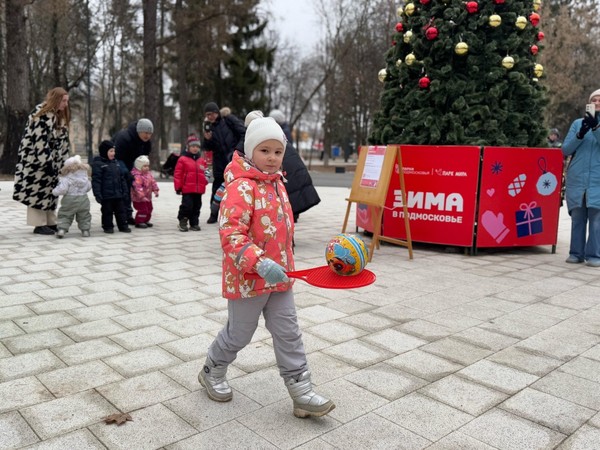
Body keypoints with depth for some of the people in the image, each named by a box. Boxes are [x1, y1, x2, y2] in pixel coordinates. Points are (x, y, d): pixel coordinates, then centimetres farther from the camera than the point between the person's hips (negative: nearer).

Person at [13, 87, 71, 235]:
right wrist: (48, 162, -22)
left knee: (50, 189, 11)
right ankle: (39, 224, 0)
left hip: (50, 161, 9)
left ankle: (50, 222, 17)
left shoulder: (60, 116, 11)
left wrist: (62, 162, 7)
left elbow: (62, 140, 13)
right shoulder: (41, 114, -16)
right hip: (36, 159, -9)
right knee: (37, 189, -4)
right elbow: (39, 141, -22)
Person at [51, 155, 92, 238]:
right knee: (84, 216, 16)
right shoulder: (85, 177, 3)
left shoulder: (66, 179, -13)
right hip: (83, 199, 4)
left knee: (64, 215, 7)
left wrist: (54, 191, -1)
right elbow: (88, 187, 11)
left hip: (69, 200, -4)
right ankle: (85, 230, 14)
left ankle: (62, 229, -5)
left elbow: (62, 189, -18)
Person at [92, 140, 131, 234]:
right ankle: (108, 227, 16)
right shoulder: (98, 164, -9)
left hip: (118, 194, 6)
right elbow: (96, 180, -14)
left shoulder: (116, 163, 12)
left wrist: (125, 191, 13)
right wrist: (97, 194, -18)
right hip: (106, 195, -6)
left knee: (120, 210, 10)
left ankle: (123, 226, 18)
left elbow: (122, 178, 16)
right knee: (107, 211, 5)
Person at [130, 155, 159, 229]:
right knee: (143, 210, -9)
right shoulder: (136, 176, -24)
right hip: (139, 198, -9)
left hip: (148, 197, 9)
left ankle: (146, 221, 31)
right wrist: (142, 196, -34)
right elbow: (137, 187, -30)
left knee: (149, 209, 17)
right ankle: (139, 222, 4)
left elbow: (153, 182, 12)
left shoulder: (148, 174, 6)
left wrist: (155, 190, 1)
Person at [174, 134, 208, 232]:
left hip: (199, 190, 5)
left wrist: (205, 182, 8)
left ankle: (194, 223, 20)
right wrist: (178, 187, -7)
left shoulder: (202, 160, 11)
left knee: (196, 207, 10)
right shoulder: (183, 159, -4)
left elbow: (204, 173, 21)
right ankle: (182, 222, 9)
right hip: (187, 189, -5)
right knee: (187, 205, -7)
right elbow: (177, 174, -5)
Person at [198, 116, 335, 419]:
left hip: (278, 276, 7)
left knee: (288, 333, 8)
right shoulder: (241, 187, -20)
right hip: (247, 278, -7)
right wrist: (260, 264, -37)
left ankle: (301, 393, 17)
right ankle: (212, 373, 39)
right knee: (239, 334, 12)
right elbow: (230, 234, -28)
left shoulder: (277, 184, 8)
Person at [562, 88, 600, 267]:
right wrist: (580, 134, -12)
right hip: (577, 180, 1)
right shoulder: (578, 123, 11)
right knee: (577, 218, 4)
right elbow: (565, 150, 3)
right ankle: (576, 253, 10)